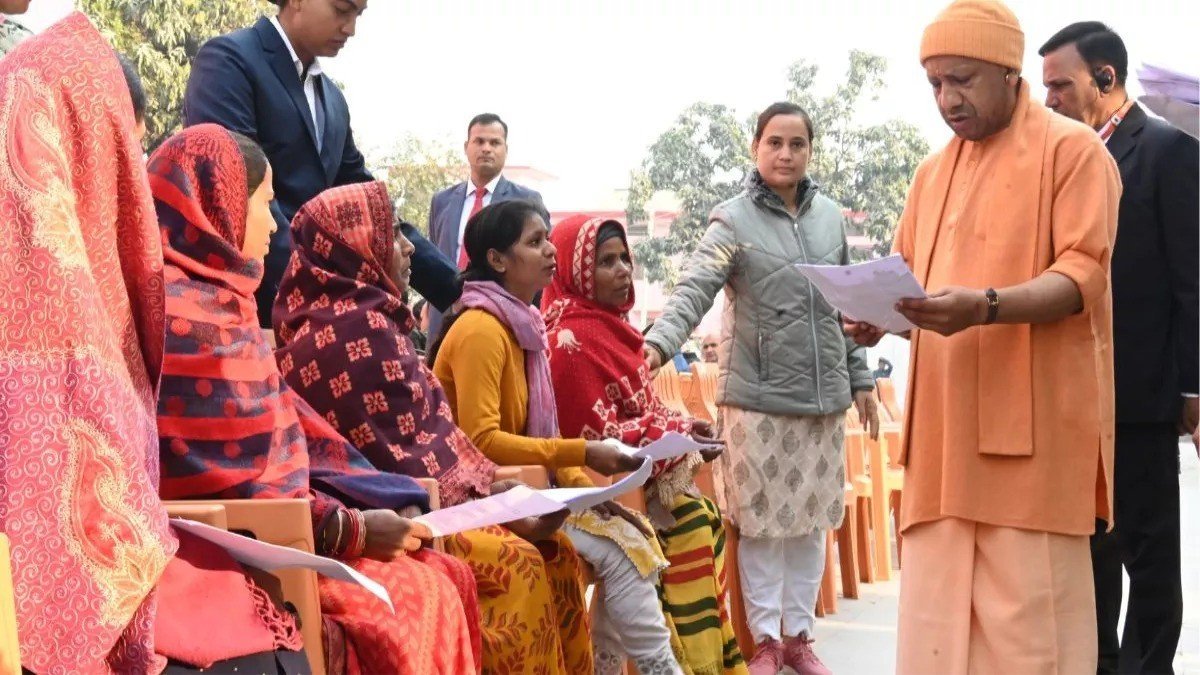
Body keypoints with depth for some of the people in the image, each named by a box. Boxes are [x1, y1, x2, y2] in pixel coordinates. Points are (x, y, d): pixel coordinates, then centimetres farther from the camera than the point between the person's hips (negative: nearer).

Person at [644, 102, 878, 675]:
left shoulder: (830, 216, 9)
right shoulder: (733, 220, -5)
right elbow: (694, 290, -18)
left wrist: (860, 378, 15)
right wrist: (659, 342, -35)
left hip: (824, 393, 4)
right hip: (757, 395, -4)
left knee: (811, 519, 11)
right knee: (761, 520, 2)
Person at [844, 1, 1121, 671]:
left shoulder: (1073, 149, 0)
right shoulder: (932, 172, 19)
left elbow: (1083, 275, -9)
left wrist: (985, 307, -26)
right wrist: (879, 313, -1)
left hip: (1032, 424, -6)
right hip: (947, 425, 6)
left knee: (1028, 616, -5)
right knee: (936, 611, 4)